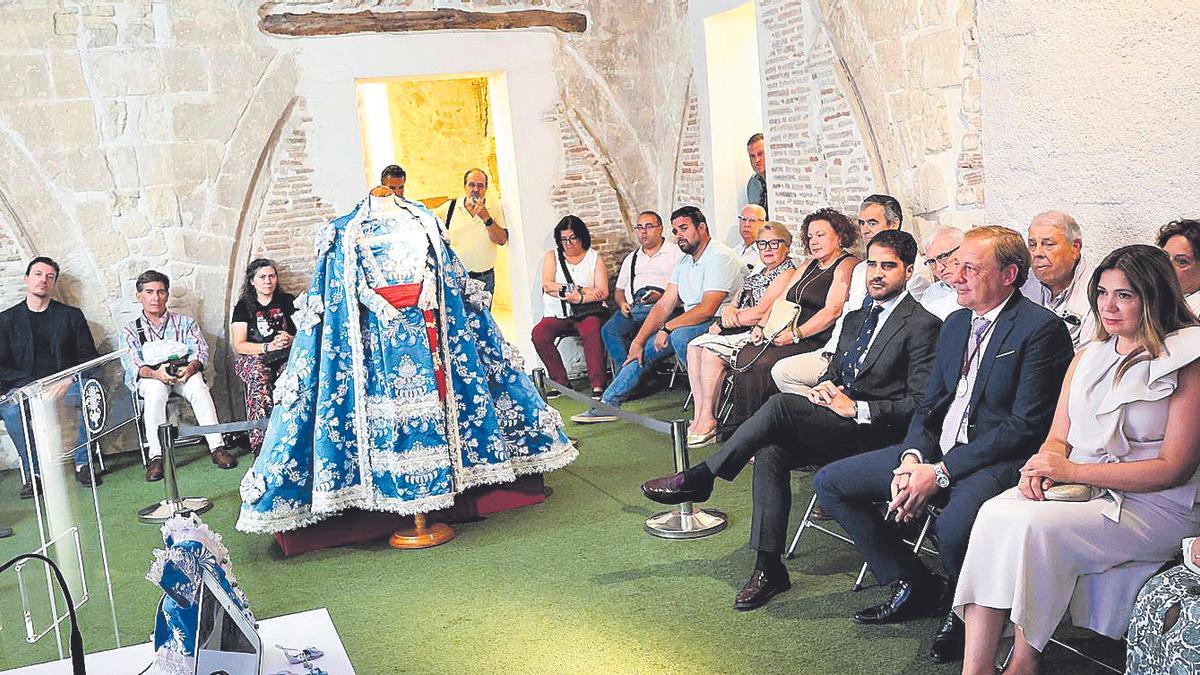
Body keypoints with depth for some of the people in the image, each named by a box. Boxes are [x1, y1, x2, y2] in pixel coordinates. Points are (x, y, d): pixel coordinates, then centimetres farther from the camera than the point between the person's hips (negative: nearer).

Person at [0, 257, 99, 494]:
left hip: (66, 385, 0)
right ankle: (32, 472, -18)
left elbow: (89, 357, 8)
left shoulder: (71, 315, 15)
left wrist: (68, 382, -11)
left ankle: (83, 464, -18)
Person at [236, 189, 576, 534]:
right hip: (379, 324, -3)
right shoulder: (348, 230, 7)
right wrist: (378, 305, -12)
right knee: (388, 401, -6)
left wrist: (429, 291, 0)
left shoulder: (421, 219, 17)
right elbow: (350, 281, 0)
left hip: (423, 318, 3)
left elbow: (436, 264, 16)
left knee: (434, 390, -1)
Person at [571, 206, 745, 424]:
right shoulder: (684, 262, 12)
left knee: (680, 335, -34)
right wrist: (638, 341, -1)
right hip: (692, 323, 9)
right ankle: (608, 404, 9)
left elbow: (707, 309, -24)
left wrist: (667, 328, -19)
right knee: (644, 348, 3)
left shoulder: (720, 257, -16)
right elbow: (664, 305, 8)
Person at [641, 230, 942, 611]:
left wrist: (857, 408, -17)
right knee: (771, 450, -22)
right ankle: (769, 568, -19)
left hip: (876, 433, -7)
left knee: (780, 405, -27)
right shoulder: (856, 318, 21)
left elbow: (920, 403, -11)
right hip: (837, 429, 7)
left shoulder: (922, 326, -4)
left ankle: (698, 479, -15)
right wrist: (824, 388, 0)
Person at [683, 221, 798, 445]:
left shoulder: (787, 273, -7)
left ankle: (708, 422, -19)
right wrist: (728, 313, -6)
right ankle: (699, 417, -16)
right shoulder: (757, 274, 23)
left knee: (711, 350, -25)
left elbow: (761, 312, -16)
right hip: (740, 331, 9)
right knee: (694, 346, -9)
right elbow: (732, 305, 20)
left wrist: (724, 322, -7)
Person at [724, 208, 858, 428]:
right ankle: (738, 424, -17)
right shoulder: (809, 267, 25)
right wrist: (761, 326, 3)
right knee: (744, 357, -17)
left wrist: (795, 334, -19)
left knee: (764, 364, -28)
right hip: (785, 336, 8)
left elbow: (832, 311, -15)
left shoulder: (847, 265, -3)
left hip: (818, 342, -8)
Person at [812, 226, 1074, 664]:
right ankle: (914, 585, 10)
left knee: (953, 528, -38)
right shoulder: (955, 323, 14)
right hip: (937, 449, 8)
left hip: (998, 460, -8)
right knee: (830, 483, 1)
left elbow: (1025, 426, -16)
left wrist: (941, 472, -20)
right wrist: (912, 458, -7)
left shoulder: (1042, 328, -11)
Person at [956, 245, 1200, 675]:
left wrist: (1072, 470, -17)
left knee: (1034, 525, -31)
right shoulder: (1087, 358, 15)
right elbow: (1058, 437, 15)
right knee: (995, 512, -25)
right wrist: (1043, 465, -10)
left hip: (1153, 507, -5)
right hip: (1081, 491, 6)